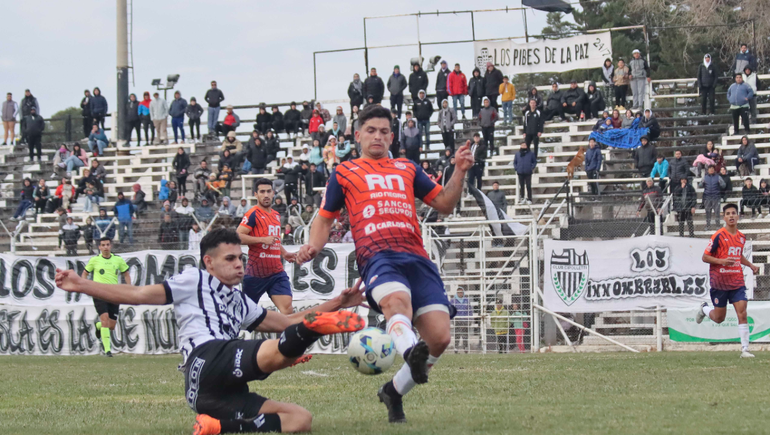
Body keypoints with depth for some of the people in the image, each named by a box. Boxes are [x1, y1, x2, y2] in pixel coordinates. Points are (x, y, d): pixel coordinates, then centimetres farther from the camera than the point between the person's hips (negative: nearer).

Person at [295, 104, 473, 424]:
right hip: (376, 255, -4)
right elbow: (325, 217, 25)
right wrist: (313, 246, 5)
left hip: (416, 258, 4)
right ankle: (410, 351, -69)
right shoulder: (344, 173, 23)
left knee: (439, 337, -10)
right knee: (397, 300, -40)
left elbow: (444, 204, 28)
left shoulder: (407, 170, 29)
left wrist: (460, 172, 13)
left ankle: (394, 390, 11)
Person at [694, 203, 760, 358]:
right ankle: (704, 309, 41)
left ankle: (745, 349, -8)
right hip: (719, 281, -4)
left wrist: (751, 265, 11)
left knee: (742, 313, -10)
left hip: (737, 281, 4)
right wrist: (721, 261, -22)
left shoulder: (741, 237, 9)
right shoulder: (719, 236, -9)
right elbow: (705, 257, -8)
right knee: (719, 318, 6)